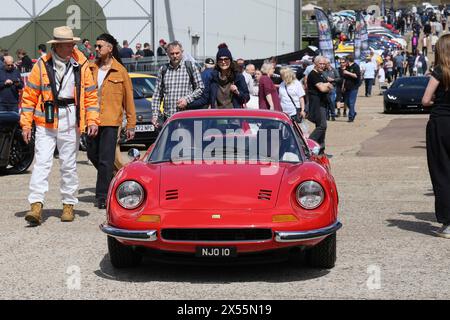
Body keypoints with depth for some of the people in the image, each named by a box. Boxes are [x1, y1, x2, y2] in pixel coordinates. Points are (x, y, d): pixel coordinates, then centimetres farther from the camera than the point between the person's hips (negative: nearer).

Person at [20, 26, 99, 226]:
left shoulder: (81, 65, 3)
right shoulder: (42, 65, -2)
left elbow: (91, 94, 6)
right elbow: (29, 95, 1)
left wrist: (92, 120, -4)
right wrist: (26, 123, -4)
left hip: (70, 121, 1)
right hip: (46, 121, -1)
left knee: (69, 165, 9)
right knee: (42, 163, -8)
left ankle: (68, 205, 20)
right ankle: (36, 206, -11)